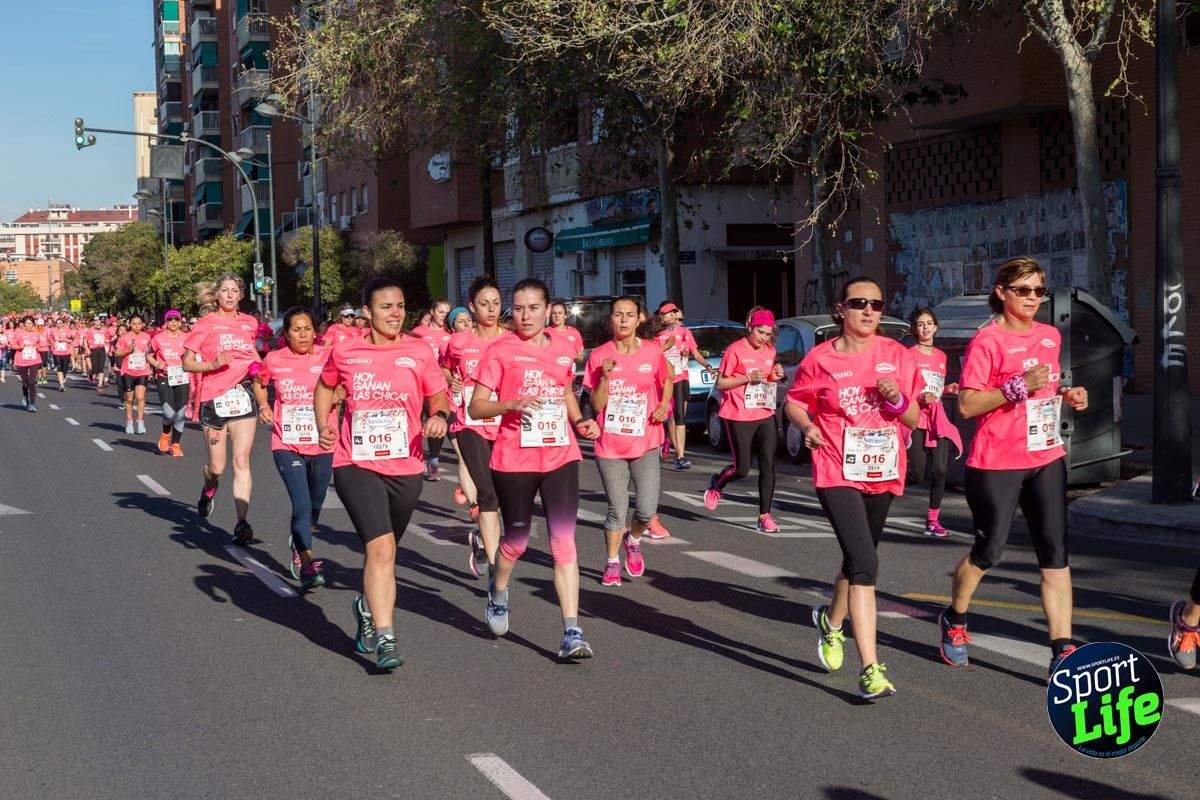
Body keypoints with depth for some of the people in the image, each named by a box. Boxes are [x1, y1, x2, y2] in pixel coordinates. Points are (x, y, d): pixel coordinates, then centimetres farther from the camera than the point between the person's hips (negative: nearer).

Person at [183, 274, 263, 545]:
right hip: (213, 398, -2)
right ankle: (208, 488, 41)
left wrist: (255, 367, 7)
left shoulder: (249, 323, 10)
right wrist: (212, 365, -17)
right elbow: (187, 363, 0)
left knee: (242, 462, -9)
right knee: (217, 467, 5)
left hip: (242, 396, 2)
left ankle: (242, 522, -10)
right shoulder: (206, 324, -1)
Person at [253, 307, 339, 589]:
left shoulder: (328, 357, -2)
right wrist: (263, 406, 3)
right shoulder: (274, 360, 0)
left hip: (322, 444, 2)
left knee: (315, 506, 17)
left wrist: (336, 396, -13)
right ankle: (307, 564, -14)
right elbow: (259, 383, 20)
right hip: (287, 445, -2)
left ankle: (298, 545, 44)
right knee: (302, 506, -16)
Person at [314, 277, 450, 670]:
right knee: (381, 546, -19)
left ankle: (368, 607, 48)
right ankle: (384, 639, -16)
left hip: (405, 466, 2)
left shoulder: (419, 351, 1)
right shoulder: (345, 351, 1)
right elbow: (325, 387, 19)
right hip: (356, 464, -2)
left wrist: (440, 416, -15)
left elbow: (438, 396, 7)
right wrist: (323, 426, 5)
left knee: (382, 550, 18)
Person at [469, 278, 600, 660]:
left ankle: (572, 632, -7)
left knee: (564, 542, -6)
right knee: (516, 540, 10)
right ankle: (498, 591, 43)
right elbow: (475, 407, -7)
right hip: (515, 459, -2)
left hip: (561, 456, 3)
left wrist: (580, 421, 8)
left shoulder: (564, 349, 9)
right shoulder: (500, 350, -4)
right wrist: (512, 404, -24)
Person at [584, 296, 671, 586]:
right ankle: (612, 562, 25)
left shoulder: (653, 352, -2)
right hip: (610, 445, -1)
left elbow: (666, 381, 18)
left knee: (648, 510, -6)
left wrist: (664, 404, -1)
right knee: (617, 510, 3)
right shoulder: (599, 356, -3)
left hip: (645, 443, 1)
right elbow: (597, 405, -4)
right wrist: (605, 376, -19)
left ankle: (633, 540, 27)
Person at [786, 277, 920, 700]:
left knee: (857, 560, 21)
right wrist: (807, 426, -12)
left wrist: (898, 399, -16)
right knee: (865, 563, -18)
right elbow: (794, 401, 9)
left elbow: (914, 420, 5)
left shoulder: (897, 355, 2)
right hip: (838, 474, -4)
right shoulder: (821, 358, -5)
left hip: (883, 474, 4)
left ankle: (831, 620, 51)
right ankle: (871, 670, -18)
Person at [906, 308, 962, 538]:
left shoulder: (941, 356, 16)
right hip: (916, 417, -6)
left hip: (937, 417, 6)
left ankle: (932, 520, 8)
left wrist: (948, 389, 7)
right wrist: (920, 398, -22)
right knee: (916, 475, -10)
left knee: (940, 471, -3)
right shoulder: (910, 354, -3)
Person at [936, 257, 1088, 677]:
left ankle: (1062, 651, -1)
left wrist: (1067, 395, 5)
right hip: (997, 463, -6)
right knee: (989, 550, 4)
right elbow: (967, 405, -14)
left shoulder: (1050, 336, 11)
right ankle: (954, 620, 30)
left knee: (1055, 553, -1)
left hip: (1046, 457, 6)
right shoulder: (987, 341, -10)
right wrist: (1018, 387, -24)